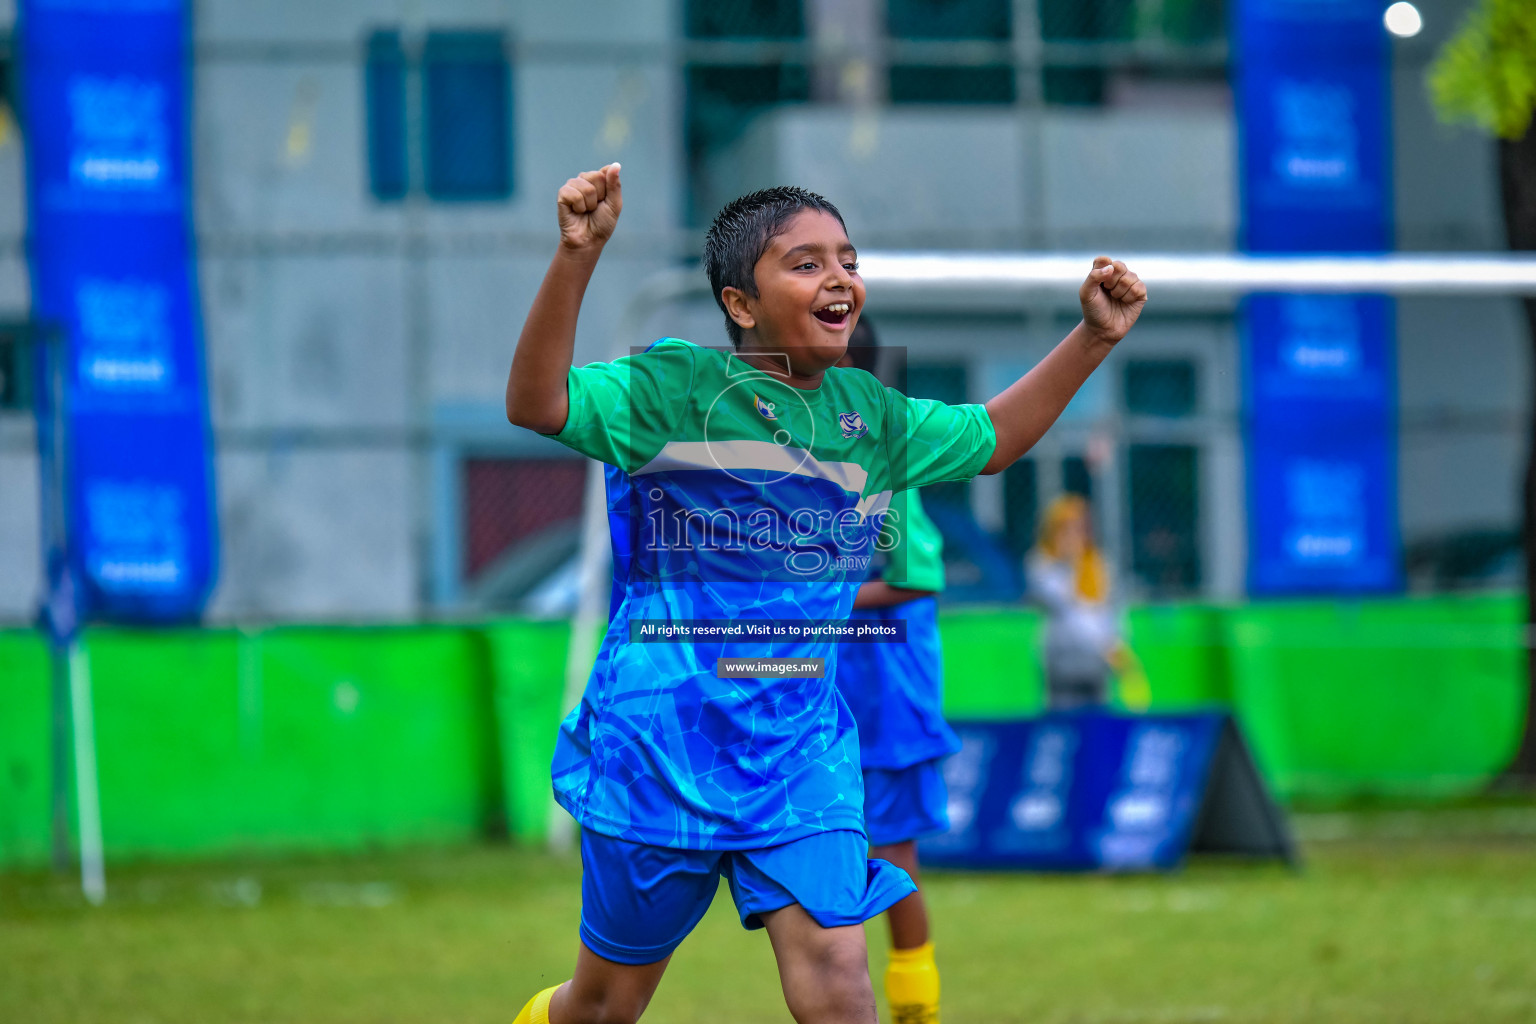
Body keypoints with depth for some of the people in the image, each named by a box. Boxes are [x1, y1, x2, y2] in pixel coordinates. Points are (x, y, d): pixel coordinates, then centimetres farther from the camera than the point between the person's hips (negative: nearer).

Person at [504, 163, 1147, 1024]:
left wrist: (1094, 338, 16)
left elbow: (991, 438, 26)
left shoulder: (870, 414, 9)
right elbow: (537, 404, -24)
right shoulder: (674, 387, -9)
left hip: (800, 750, 4)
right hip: (660, 738, -4)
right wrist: (577, 258, -37)